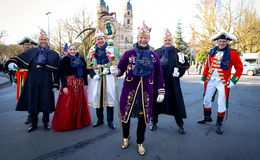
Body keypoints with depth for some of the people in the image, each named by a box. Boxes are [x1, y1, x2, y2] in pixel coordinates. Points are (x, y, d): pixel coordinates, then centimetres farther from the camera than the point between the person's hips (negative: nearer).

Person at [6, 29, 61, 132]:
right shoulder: (32, 51, 15)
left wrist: (56, 84, -6)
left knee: (46, 101, 2)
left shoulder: (53, 54, 7)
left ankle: (46, 123, 18)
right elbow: (21, 58, 6)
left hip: (46, 81, -2)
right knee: (32, 100, 7)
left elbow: (57, 70, 1)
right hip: (33, 80, 2)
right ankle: (34, 123, 21)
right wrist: (12, 61, -16)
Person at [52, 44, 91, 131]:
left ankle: (80, 122, 27)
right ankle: (65, 124, 13)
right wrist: (64, 86, -15)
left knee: (80, 103, 11)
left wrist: (85, 84, 7)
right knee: (67, 105, -2)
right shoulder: (65, 59, -3)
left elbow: (85, 72, 12)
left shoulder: (81, 59, 10)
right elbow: (62, 74, -8)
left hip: (80, 85, 4)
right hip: (69, 84, -4)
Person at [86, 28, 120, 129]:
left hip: (108, 76, -2)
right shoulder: (92, 50, 10)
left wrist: (108, 70, -16)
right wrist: (93, 75, -7)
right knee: (97, 97, 5)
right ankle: (100, 120, 21)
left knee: (109, 96, -3)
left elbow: (115, 62, 0)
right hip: (96, 76, 2)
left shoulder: (110, 49, 4)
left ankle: (110, 121, 8)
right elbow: (89, 64, 7)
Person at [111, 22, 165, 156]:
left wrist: (161, 92, 5)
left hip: (146, 91, 1)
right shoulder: (129, 53, 0)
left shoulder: (154, 56, 6)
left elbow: (159, 76, 8)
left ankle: (140, 143, 30)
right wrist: (115, 71, -24)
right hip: (129, 89, -1)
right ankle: (125, 137, 37)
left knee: (143, 117, 9)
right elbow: (121, 69, 0)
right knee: (125, 113, 9)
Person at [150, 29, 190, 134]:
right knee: (155, 101, 7)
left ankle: (180, 124, 20)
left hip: (171, 82, -1)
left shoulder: (177, 53, 4)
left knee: (176, 102, 3)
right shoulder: (157, 52, 9)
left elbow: (185, 65, 4)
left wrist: (178, 73, -7)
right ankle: (154, 122, 25)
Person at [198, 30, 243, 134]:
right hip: (210, 81, 4)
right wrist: (203, 78, 9)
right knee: (206, 100, 14)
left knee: (222, 104, 1)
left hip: (223, 82, -4)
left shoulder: (232, 53, -7)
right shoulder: (212, 51, 5)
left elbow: (239, 68, -4)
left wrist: (233, 81, -12)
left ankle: (219, 124, 20)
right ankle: (207, 118, 37)